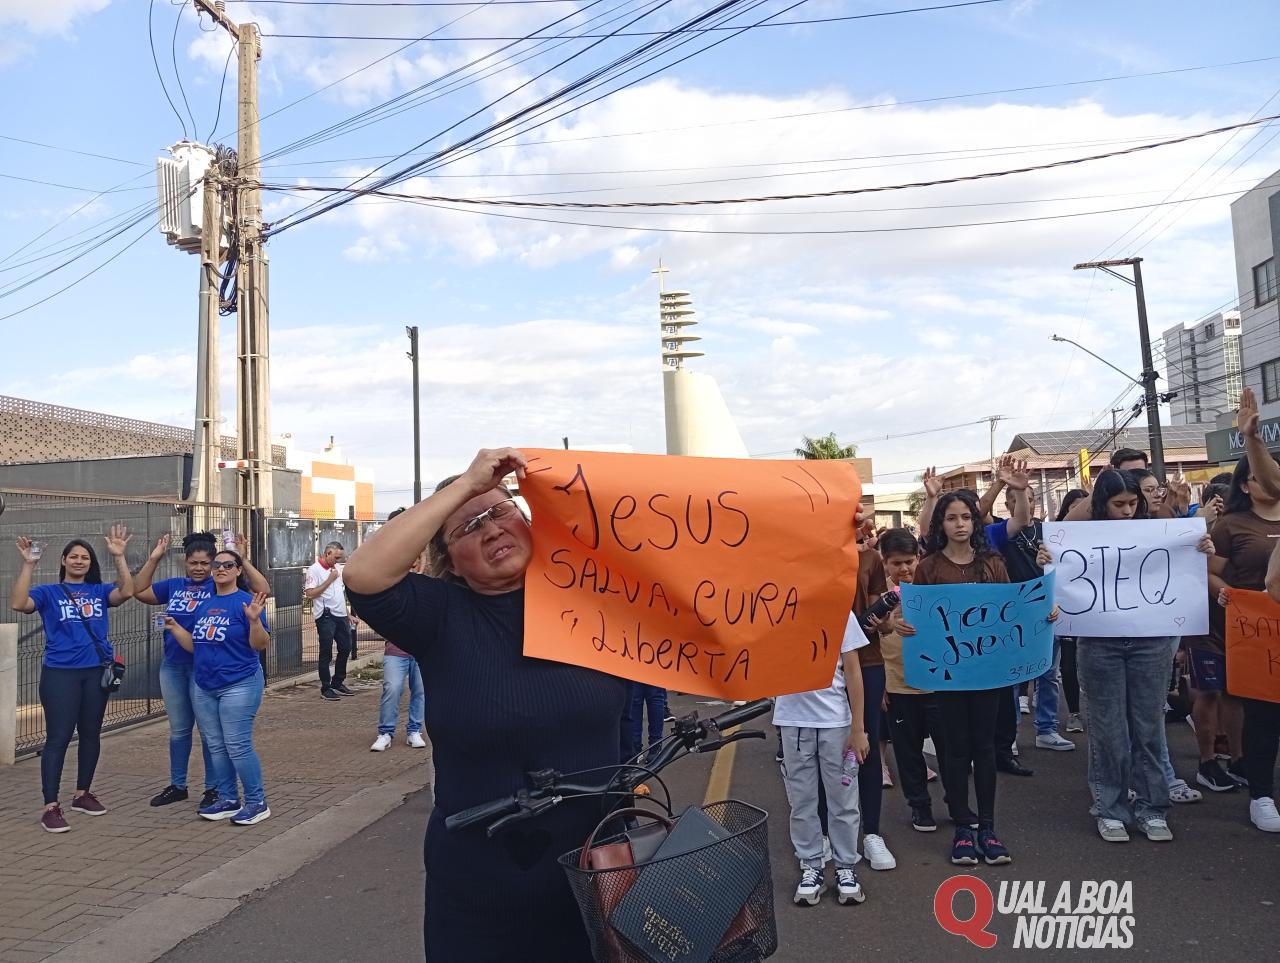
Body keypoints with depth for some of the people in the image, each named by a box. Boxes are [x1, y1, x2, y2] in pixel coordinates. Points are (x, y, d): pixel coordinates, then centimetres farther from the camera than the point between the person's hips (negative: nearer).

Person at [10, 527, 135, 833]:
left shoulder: (100, 591, 8)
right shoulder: (48, 593, 4)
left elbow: (126, 592, -11)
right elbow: (18, 603, -14)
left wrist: (119, 557, -17)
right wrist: (29, 564, -17)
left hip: (97, 672, 3)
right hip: (60, 674, -3)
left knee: (91, 734, 12)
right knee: (58, 738, -4)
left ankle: (83, 794, 27)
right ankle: (51, 807, 0)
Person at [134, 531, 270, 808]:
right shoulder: (174, 585, 8)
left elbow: (264, 590, -17)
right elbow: (139, 591, 12)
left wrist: (242, 560, -23)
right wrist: (153, 559, 4)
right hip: (172, 667, 5)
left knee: (209, 731, 5)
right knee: (178, 730, 17)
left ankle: (213, 788, 17)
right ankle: (177, 785, 31)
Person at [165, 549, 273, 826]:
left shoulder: (245, 601, -9)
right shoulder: (204, 605, 12)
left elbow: (261, 645, -14)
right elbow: (195, 646, 16)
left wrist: (254, 619, -30)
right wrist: (174, 627, 6)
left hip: (238, 685, -7)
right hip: (203, 686, 7)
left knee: (238, 746, -7)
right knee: (215, 746, 13)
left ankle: (257, 802, 4)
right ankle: (228, 799, 25)